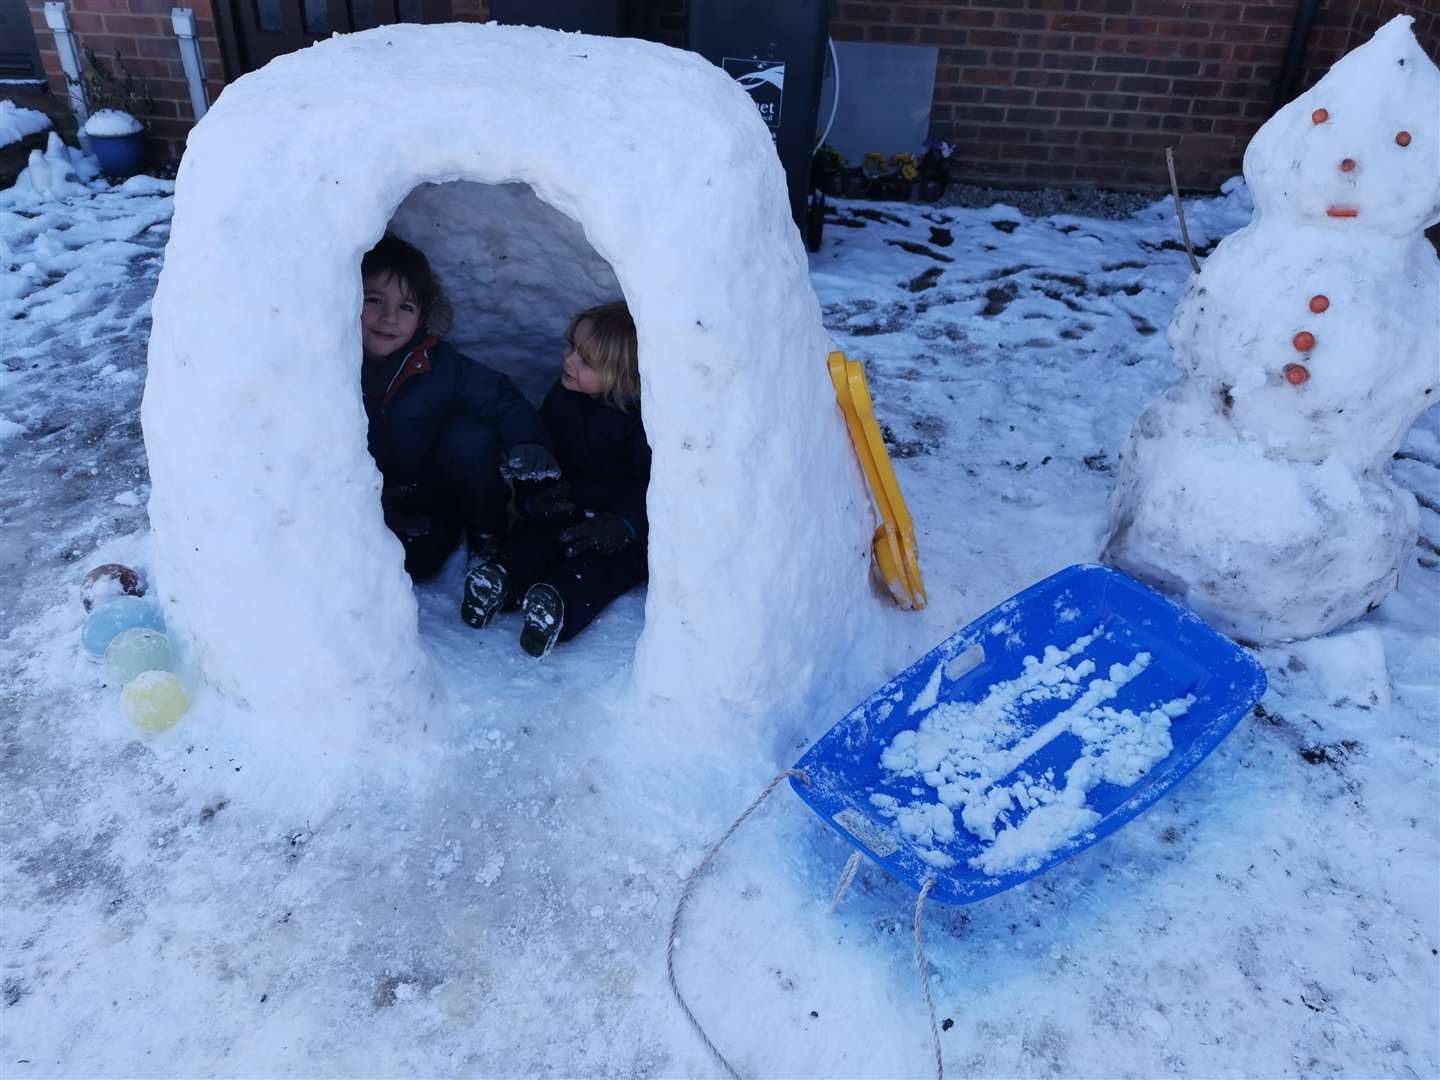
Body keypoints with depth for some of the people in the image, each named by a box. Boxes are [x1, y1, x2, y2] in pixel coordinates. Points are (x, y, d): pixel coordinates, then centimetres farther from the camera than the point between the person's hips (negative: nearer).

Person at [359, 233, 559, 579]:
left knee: (472, 438, -27)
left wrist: (528, 441, -34)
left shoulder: (436, 364, -17)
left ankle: (488, 541, -4)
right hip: (367, 502, 0)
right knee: (413, 562, -25)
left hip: (433, 487, 1)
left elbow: (501, 398, -13)